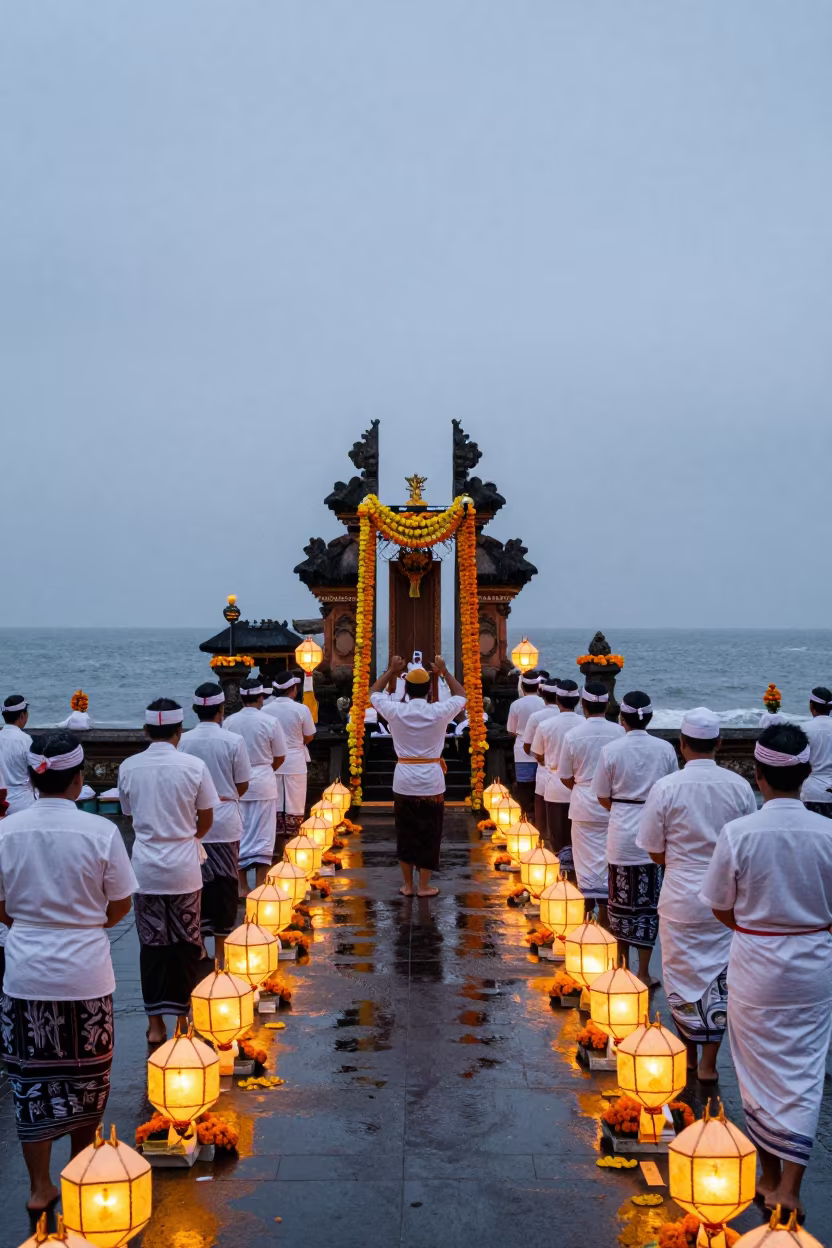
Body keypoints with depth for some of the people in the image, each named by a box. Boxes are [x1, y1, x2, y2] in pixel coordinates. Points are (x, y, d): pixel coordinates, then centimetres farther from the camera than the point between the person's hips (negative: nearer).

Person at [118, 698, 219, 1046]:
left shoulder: (129, 767, -3)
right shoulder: (193, 766, -10)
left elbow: (130, 815, 10)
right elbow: (206, 821, -1)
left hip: (146, 867, 2)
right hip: (183, 867, -2)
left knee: (151, 944, 10)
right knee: (185, 944, 10)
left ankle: (155, 1023, 14)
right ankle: (184, 1016, 18)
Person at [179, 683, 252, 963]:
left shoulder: (184, 741, -7)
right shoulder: (233, 741, -11)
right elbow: (242, 785, -3)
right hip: (224, 822, -2)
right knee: (224, 883, 8)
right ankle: (221, 946, 15)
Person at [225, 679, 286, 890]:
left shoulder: (230, 722, -4)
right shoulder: (270, 722, -9)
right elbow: (280, 757, -2)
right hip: (263, 783, -2)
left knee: (239, 834, 11)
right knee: (263, 835, 5)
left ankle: (242, 886, 14)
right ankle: (260, 886, 5)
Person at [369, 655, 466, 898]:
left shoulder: (395, 711, -7)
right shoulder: (439, 712, -9)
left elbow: (373, 693, 13)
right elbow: (461, 695, 12)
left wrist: (391, 671, 16)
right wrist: (444, 672, 16)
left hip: (404, 780, 1)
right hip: (431, 780, -1)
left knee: (405, 833, 12)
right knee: (429, 834, 9)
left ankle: (407, 885, 18)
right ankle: (423, 886, 14)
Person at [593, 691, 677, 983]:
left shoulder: (611, 750, -8)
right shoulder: (665, 749, -5)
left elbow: (603, 797, -1)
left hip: (621, 832, 0)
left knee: (621, 902, 13)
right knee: (649, 903, 7)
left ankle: (623, 967, 24)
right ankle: (643, 973, 10)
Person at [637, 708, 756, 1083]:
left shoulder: (666, 788, -12)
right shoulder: (739, 787, -7)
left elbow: (655, 852, -5)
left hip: (681, 895, -2)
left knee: (682, 976, 14)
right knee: (719, 977, 11)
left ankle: (689, 1053, 27)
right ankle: (709, 1062, 14)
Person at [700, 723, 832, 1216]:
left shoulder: (739, 833, -17)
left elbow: (721, 908, -7)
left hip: (756, 967, -1)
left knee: (761, 1072, 15)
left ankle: (770, 1176, 29)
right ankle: (789, 1189, 10)